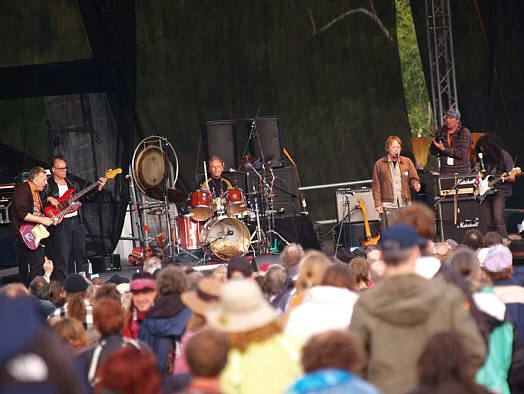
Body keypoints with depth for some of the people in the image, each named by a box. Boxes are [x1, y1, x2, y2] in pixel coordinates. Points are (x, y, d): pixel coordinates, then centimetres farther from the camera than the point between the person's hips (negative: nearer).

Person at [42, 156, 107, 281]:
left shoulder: (72, 184, 17)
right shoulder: (48, 185, -1)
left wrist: (99, 188, 6)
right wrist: (49, 198, -21)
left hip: (76, 221, 6)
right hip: (60, 224, -6)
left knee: (81, 255, 9)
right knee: (62, 259, -6)